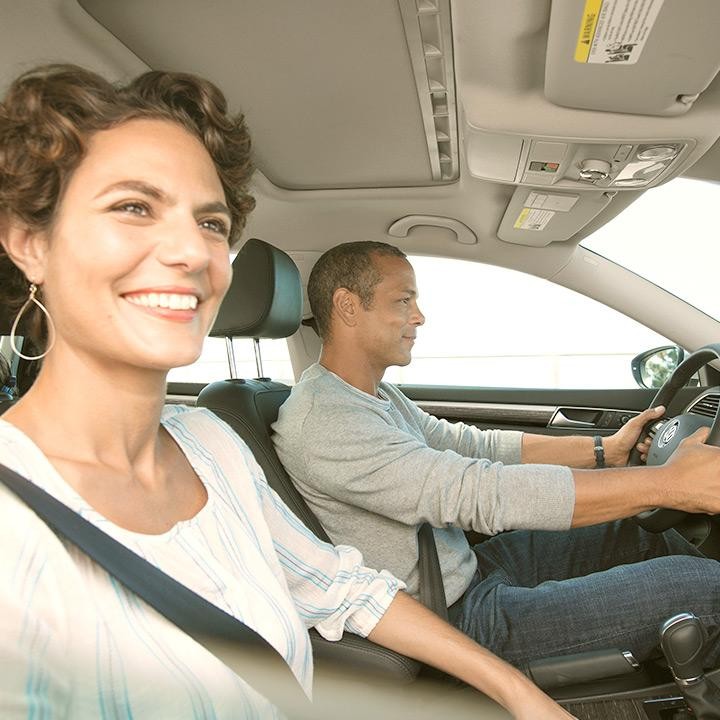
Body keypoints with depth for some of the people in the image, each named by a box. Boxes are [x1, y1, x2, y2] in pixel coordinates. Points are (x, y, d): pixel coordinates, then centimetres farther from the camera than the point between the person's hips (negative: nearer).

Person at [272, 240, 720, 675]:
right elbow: (481, 492, -33)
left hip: (464, 568, 10)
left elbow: (469, 445, 9)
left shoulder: (372, 393, 7)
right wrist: (666, 482, -29)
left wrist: (604, 451, 4)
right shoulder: (321, 423, -27)